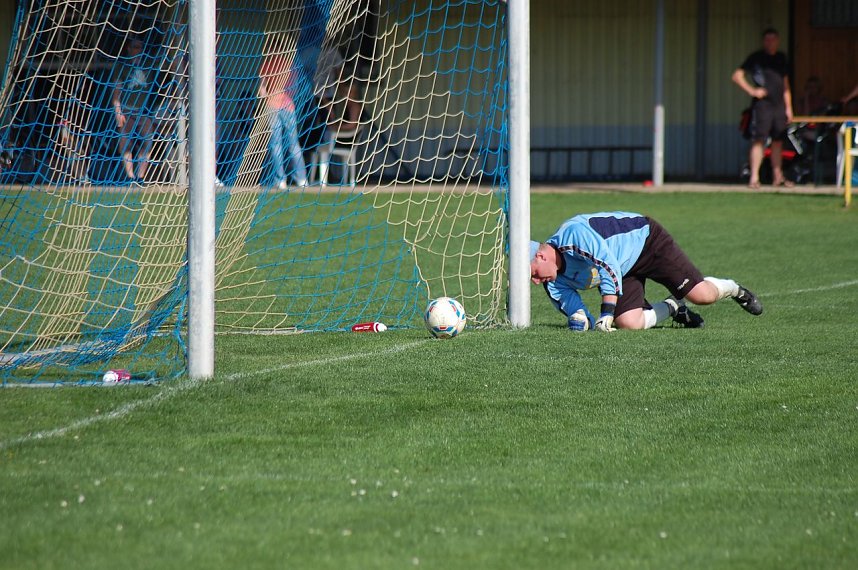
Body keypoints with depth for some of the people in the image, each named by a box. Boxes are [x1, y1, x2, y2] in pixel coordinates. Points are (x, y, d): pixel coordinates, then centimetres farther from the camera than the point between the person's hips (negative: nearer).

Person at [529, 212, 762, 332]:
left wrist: (606, 314, -38)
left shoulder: (573, 234, -33)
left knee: (702, 295, -16)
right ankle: (673, 308, 13)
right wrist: (578, 319, -29)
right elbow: (585, 324, -5)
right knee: (628, 322, -17)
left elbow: (609, 265, -37)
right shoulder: (555, 282, -9)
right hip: (625, 271, 7)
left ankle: (733, 290, 20)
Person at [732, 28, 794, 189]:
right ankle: (754, 177, -12)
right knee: (759, 140, -10)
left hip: (779, 105, 5)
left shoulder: (781, 58, 16)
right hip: (762, 104, -5)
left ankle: (777, 176, 16)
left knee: (778, 140, 8)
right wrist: (752, 90, -13)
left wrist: (788, 107, 17)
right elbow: (737, 76, -4)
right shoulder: (756, 58, 0)